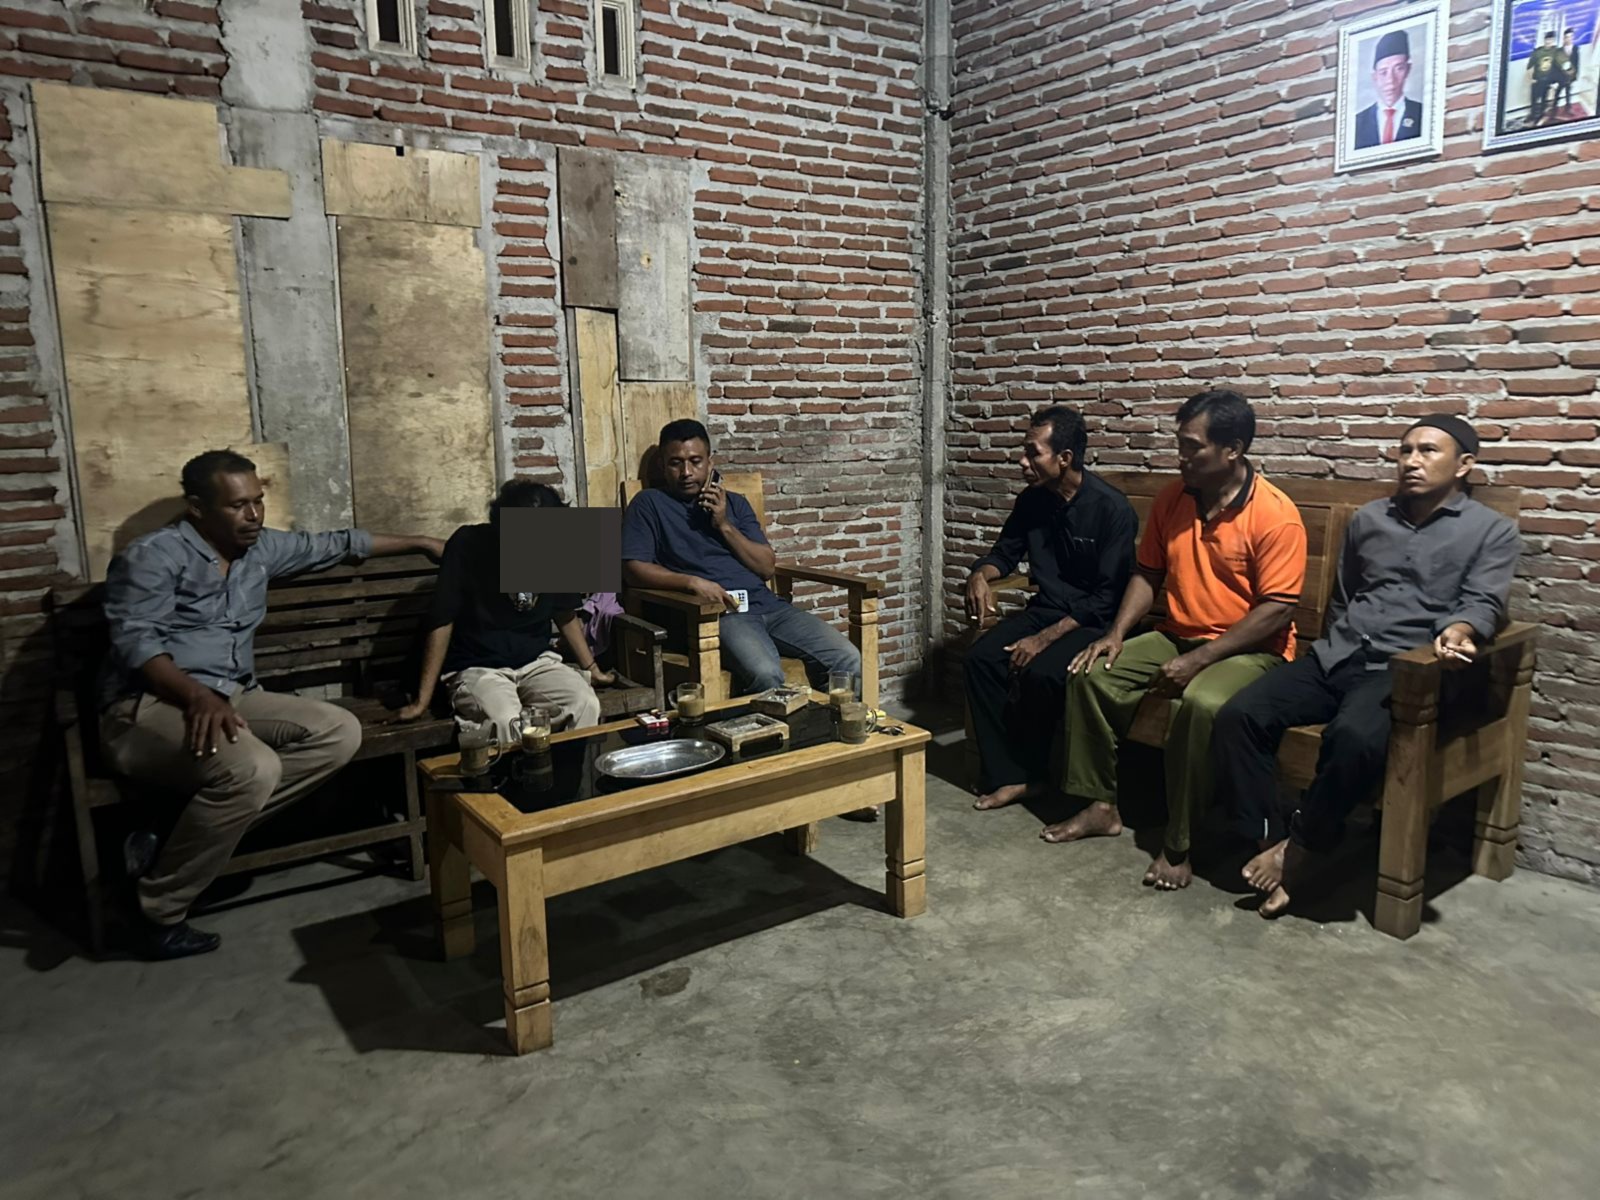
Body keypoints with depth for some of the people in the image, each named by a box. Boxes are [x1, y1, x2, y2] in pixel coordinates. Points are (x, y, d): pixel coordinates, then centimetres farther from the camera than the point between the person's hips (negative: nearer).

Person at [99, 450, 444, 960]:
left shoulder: (261, 549, 16)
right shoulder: (152, 556, -4)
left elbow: (336, 545, 27)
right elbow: (135, 642, -16)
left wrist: (419, 543, 31)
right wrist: (197, 696, -33)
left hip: (233, 699, 8)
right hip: (149, 706, -7)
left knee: (339, 731, -14)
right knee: (252, 769, -35)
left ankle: (189, 830, -14)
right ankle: (159, 911, -15)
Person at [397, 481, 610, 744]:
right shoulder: (468, 545, -15)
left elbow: (566, 616, 12)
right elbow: (441, 622, -12)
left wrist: (591, 668, 11)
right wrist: (423, 699, -12)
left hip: (536, 662, 4)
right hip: (476, 667, -3)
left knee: (586, 705, -25)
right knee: (506, 722, -35)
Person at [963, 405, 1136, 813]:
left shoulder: (1112, 508, -17)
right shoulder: (1033, 500, 2)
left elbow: (1108, 595, -18)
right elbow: (1005, 552, 15)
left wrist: (1046, 638, -24)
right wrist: (980, 575, -10)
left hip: (1093, 622, -6)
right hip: (1045, 610, 6)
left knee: (1040, 671, -31)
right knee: (981, 657, -19)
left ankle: (1029, 772, -4)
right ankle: (1008, 775, -12)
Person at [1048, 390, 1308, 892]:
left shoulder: (1275, 515, -18)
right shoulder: (1171, 499, 1)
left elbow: (1276, 610, -20)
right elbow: (1148, 573, 10)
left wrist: (1199, 659, -24)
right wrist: (1116, 633, -6)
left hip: (1249, 650, -7)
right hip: (1176, 637, 7)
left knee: (1202, 703, -36)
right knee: (1090, 675, -9)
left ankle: (1178, 844, -20)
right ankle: (1101, 806, 2)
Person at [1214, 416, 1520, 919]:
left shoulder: (1493, 532, 7)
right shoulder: (1368, 518, 20)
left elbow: (1482, 602, -10)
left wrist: (1457, 631, -32)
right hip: (1336, 656, 5)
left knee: (1354, 737, -38)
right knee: (1238, 716, -20)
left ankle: (1299, 847, -16)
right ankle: (1269, 841, -15)